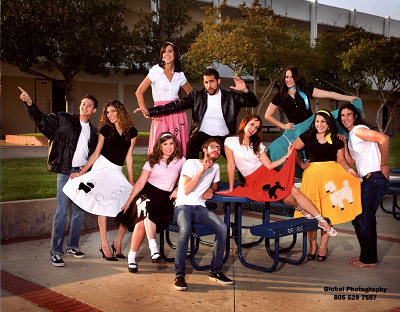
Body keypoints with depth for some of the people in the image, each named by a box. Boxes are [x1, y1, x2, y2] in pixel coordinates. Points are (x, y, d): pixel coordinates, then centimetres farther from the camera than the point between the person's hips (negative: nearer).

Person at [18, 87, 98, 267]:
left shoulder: (93, 131, 13)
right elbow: (42, 120, -9)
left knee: (80, 212, 11)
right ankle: (55, 252, 0)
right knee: (61, 212, -7)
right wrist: (29, 103, -23)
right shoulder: (63, 120, -1)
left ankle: (72, 246, 26)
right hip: (66, 172, -5)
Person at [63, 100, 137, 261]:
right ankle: (105, 245, -3)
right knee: (103, 204, -8)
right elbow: (96, 153, 2)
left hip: (117, 171, 3)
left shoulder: (131, 132, 4)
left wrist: (131, 181, 6)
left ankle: (117, 243, 3)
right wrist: (81, 172, -5)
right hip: (102, 167, -2)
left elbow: (128, 157, 7)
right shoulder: (105, 129, 1)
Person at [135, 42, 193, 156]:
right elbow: (139, 92, 1)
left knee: (179, 149, -1)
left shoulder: (180, 74, 11)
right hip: (160, 115, -3)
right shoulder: (156, 70, 2)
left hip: (177, 115, 3)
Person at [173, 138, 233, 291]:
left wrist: (211, 190, 8)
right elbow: (186, 190, -14)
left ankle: (215, 271, -11)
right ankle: (179, 274, -27)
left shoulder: (215, 167, 13)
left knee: (223, 228, -23)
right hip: (183, 206, -5)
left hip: (200, 208, 5)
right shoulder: (191, 163, -5)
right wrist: (201, 171, -20)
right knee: (185, 229, -38)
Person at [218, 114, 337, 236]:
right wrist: (231, 189, -1)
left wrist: (287, 156, -3)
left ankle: (321, 220, -16)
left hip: (268, 175, 3)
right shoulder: (230, 141, -2)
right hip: (254, 182, -3)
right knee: (287, 197, -21)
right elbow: (231, 165, -3)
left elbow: (269, 165, 4)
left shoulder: (257, 145, 11)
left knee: (294, 191, -20)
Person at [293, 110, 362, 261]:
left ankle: (323, 246, 14)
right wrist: (301, 164, 4)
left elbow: (341, 159, 5)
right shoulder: (307, 136, 4)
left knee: (328, 212, 2)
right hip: (312, 175, 0)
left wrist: (349, 169, -12)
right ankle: (312, 245, 14)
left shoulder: (337, 140, 6)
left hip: (331, 177, 0)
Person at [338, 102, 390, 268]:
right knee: (357, 218, 14)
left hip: (375, 178, -10)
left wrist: (383, 164, -18)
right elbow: (351, 162, 13)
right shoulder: (351, 136, 19)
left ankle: (369, 259, 7)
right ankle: (367, 254, 25)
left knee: (365, 219, -4)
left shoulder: (359, 130, -9)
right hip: (368, 180, 10)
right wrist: (343, 145, 3)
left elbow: (384, 138, -24)